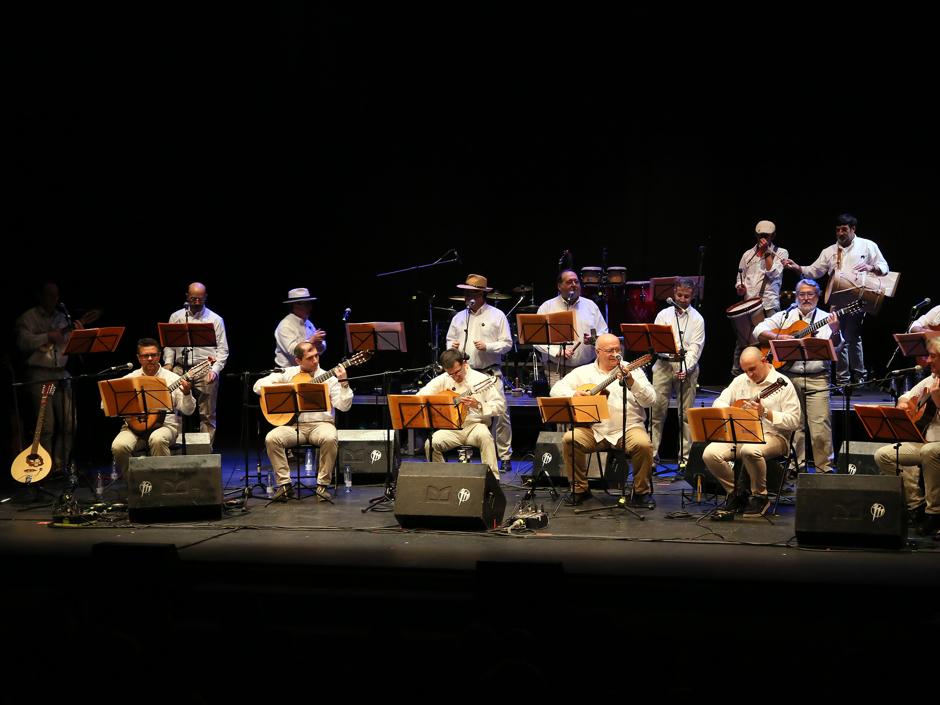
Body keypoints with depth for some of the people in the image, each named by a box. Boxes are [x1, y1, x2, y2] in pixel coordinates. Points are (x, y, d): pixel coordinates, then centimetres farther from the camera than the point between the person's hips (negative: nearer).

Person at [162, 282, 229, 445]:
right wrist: (168, 362, -1)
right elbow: (169, 343, 15)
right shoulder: (176, 317, 13)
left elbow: (222, 349, 4)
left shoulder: (215, 319, 6)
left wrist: (215, 370, -9)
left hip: (205, 370, -1)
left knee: (207, 415, 0)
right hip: (180, 369, 2)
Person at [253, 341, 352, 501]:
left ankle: (323, 485, -19)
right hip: (292, 425, 1)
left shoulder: (329, 378, 6)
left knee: (330, 439, -35)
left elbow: (344, 406, -3)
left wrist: (343, 383, -17)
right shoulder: (287, 374, 10)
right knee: (271, 438, -27)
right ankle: (284, 484, -16)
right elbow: (258, 386, 6)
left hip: (320, 423, -1)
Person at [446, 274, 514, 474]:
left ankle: (505, 457, 1)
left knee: (500, 413, -8)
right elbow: (450, 340, 21)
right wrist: (452, 347, -2)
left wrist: (487, 346, -15)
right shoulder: (459, 317, 13)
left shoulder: (497, 315, 2)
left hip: (490, 373, -3)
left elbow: (507, 343, 0)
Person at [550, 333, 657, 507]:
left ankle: (641, 492, -6)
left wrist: (631, 382, -20)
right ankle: (580, 489, -4)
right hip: (593, 430, 1)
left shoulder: (632, 370, 7)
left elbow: (650, 401, -4)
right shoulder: (584, 372, 12)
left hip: (628, 428, -1)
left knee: (643, 445, -31)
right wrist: (573, 394, -11)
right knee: (570, 439, -24)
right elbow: (557, 389, 10)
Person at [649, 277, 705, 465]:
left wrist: (686, 369, -15)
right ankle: (652, 453, 0)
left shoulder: (697, 319, 7)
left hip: (687, 366, -1)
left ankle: (685, 456, 4)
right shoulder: (663, 315, 12)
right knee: (657, 409, -4)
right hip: (664, 364, 1)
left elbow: (695, 347, -2)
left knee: (686, 413, -1)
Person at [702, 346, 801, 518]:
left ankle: (760, 496, -15)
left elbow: (793, 422, -11)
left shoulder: (782, 384, -5)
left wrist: (765, 413, -23)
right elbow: (719, 402, 16)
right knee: (709, 454, -19)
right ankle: (737, 492, 1)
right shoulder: (740, 381, 13)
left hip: (772, 436, -6)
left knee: (750, 450, -39)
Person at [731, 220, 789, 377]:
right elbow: (740, 277, 22)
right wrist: (739, 287, 1)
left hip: (769, 306, -3)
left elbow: (772, 273, -7)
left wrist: (767, 251, -4)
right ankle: (736, 375, 7)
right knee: (742, 341, 1)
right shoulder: (748, 254, 17)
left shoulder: (781, 253, 7)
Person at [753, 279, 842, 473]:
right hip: (789, 376, 2)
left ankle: (824, 467, -2)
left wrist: (835, 332, -23)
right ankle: (796, 465, 16)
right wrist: (778, 337, -9)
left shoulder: (826, 319, 8)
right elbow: (759, 331, 7)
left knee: (821, 424, -9)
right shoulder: (785, 316, 13)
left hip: (817, 378, -2)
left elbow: (835, 347, -3)